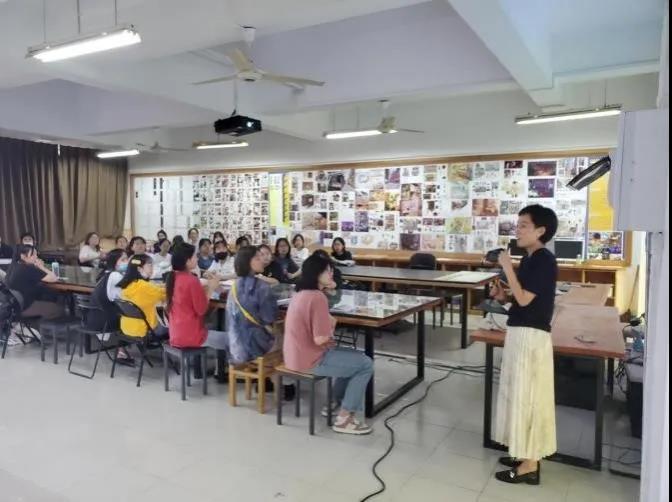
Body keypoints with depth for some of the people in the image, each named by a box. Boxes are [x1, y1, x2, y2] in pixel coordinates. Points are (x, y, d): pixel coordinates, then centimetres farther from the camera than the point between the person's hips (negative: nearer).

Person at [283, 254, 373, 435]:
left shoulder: (301, 294, 9)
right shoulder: (317, 297, -22)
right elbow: (321, 339, -24)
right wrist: (331, 326, -5)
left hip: (296, 356, 10)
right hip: (309, 360, -10)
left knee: (355, 357, 23)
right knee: (366, 364, -2)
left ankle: (336, 403, 29)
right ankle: (344, 418, 2)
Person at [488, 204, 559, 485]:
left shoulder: (544, 260, -17)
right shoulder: (530, 259, 12)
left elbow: (524, 299, -22)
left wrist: (507, 267, -17)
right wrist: (503, 295, 3)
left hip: (531, 336, -10)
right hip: (520, 334, 10)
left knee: (527, 396, -2)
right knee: (520, 394, 16)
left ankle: (530, 465, 10)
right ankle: (525, 454, 29)